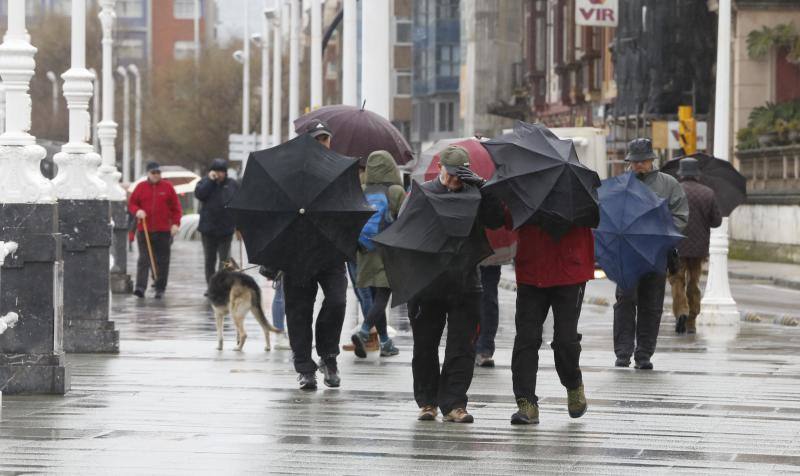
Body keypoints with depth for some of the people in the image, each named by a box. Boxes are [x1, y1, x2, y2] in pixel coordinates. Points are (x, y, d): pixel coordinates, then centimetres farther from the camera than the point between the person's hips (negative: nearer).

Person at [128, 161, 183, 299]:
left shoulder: (167, 187, 5)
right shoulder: (141, 187, 6)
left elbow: (176, 207, 6)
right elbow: (131, 204, 11)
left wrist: (175, 223, -5)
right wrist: (137, 211, -10)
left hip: (163, 231, 0)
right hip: (144, 230, 0)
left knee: (162, 261, 4)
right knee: (143, 259, -8)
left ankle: (160, 289, 11)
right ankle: (140, 287, -15)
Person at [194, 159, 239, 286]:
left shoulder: (233, 184, 1)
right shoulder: (206, 182, 3)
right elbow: (199, 194, -16)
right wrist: (210, 180, -18)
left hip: (226, 228, -2)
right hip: (208, 227, 2)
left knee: (224, 259, -1)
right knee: (209, 259, 10)